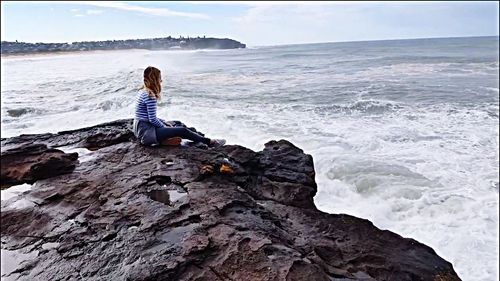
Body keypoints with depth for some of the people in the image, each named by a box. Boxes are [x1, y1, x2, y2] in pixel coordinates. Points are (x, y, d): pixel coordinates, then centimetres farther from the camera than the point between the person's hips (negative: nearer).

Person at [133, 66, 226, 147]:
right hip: (146, 132, -10)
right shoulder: (150, 96, -19)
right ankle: (209, 142, 0)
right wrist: (164, 127, -4)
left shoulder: (143, 92, 11)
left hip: (140, 129, 10)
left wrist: (164, 123, 11)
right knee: (183, 131, -8)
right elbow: (152, 119, -20)